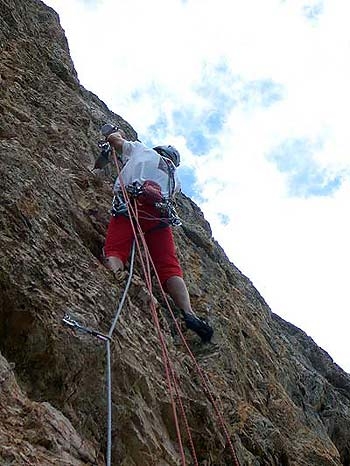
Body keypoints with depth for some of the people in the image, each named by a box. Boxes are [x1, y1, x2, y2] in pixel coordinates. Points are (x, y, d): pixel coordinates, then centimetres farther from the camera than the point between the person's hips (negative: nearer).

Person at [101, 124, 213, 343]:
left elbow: (114, 138, 36)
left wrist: (118, 133, 61)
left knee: (115, 250, -17)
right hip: (160, 212, 2)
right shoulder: (174, 175, 37)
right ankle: (188, 313, -24)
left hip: (130, 202, -2)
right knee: (169, 266, -7)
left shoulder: (141, 149, 31)